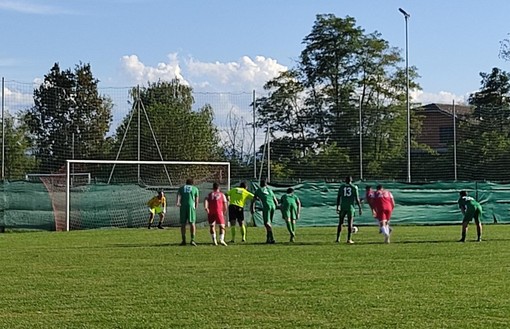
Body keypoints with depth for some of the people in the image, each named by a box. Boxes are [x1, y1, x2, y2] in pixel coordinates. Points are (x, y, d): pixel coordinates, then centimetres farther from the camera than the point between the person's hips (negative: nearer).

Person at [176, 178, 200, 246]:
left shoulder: (181, 188, 20)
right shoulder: (195, 189, 16)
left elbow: (179, 195, 0)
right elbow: (196, 200, 11)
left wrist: (178, 202, -13)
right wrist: (195, 208, 19)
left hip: (183, 206, 2)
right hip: (191, 206, -2)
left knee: (183, 224, 6)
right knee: (192, 223, -3)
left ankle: (183, 240, 7)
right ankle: (192, 240, -14)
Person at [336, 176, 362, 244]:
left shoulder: (342, 186, 7)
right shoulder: (354, 187, 2)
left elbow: (338, 197, 5)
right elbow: (357, 198, -1)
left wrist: (337, 207, 10)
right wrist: (360, 208, 3)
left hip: (343, 207, 2)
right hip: (350, 207, -1)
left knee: (340, 223, 8)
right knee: (350, 223, 2)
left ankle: (338, 239, 5)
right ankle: (349, 239, -2)